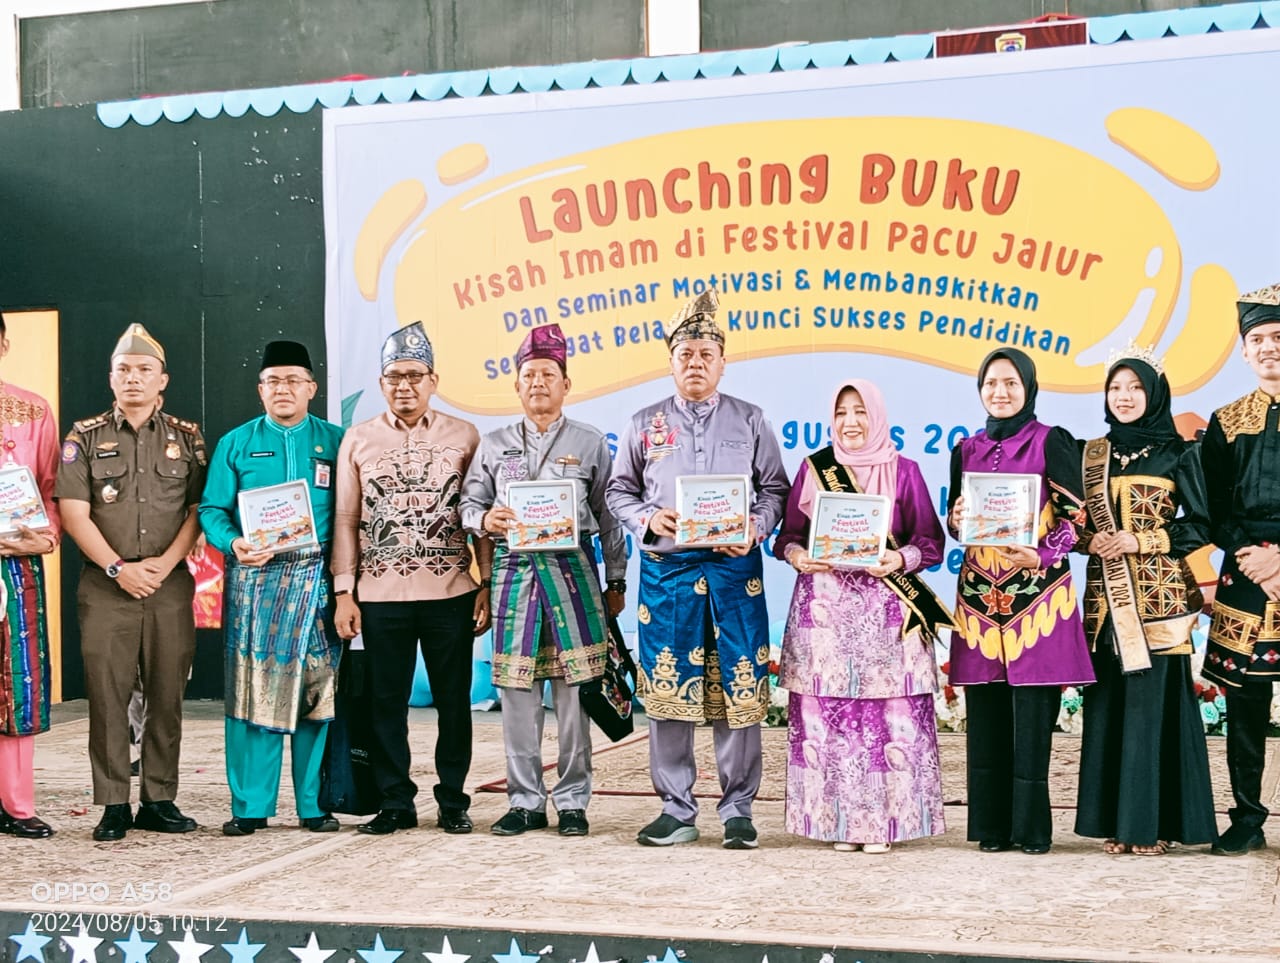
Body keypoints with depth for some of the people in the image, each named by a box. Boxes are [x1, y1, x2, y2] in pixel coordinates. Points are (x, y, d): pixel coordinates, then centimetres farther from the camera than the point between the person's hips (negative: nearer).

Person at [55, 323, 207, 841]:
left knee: (166, 696, 4)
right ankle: (113, 806, 6)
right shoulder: (85, 438, 6)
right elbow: (74, 513, -2)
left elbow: (200, 509, 5)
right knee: (107, 696, -1)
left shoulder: (187, 438, 9)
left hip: (171, 585, 1)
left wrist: (165, 564, -9)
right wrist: (119, 568, -11)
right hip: (106, 585, -1)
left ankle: (159, 802, 12)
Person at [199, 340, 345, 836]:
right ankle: (250, 806, 6)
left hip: (316, 580, 0)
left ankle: (314, 805, 10)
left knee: (317, 689, 2)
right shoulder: (236, 444, 9)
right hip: (255, 578, 0)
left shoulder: (335, 442, 8)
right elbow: (212, 509, 4)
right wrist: (233, 543, -16)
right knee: (252, 689, -2)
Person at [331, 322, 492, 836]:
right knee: (386, 702, 5)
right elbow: (345, 520, 7)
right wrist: (343, 593, 1)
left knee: (454, 700, 5)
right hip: (380, 595, 1)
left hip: (451, 594, -1)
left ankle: (453, 802, 16)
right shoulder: (358, 440, 7)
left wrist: (487, 585, -1)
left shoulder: (464, 436, 5)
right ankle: (395, 803, 16)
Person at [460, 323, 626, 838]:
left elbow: (608, 516, 10)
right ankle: (525, 801, 12)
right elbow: (468, 503, 13)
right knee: (516, 689, 2)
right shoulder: (494, 445, 12)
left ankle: (572, 801, 8)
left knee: (572, 690, -1)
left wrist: (616, 581, 8)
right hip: (514, 568, 2)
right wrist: (485, 518, -11)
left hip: (572, 568, -1)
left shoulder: (589, 443, 8)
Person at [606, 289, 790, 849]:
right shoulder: (645, 424, 11)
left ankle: (737, 810, 9)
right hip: (666, 568, 1)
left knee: (738, 688, -1)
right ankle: (677, 810, 12)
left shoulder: (749, 421, 10)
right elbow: (618, 491, 13)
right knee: (666, 687, 1)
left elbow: (775, 489, 10)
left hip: (734, 568, -1)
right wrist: (648, 519, -6)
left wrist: (757, 528, -8)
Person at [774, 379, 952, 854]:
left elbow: (931, 541, 4)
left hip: (886, 613, -1)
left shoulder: (903, 471, 6)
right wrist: (797, 556, -11)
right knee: (828, 714, -1)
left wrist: (901, 558, -14)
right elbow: (789, 534, 10)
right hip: (824, 608, 1)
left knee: (889, 714, -5)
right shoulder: (813, 468, 10)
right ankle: (839, 820, 9)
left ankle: (882, 821, 5)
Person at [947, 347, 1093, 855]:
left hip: (1037, 592, -4)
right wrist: (958, 519, -6)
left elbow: (1074, 516, -3)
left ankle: (1032, 826, 4)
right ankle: (992, 825, 11)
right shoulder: (966, 450, 14)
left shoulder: (1052, 443, 1)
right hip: (980, 594, 4)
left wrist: (1041, 555, -19)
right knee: (986, 714, 4)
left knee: (1031, 713, -4)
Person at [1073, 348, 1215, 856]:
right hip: (1107, 595, 4)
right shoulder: (1091, 454, 12)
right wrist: (1091, 541, -8)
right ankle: (1117, 820, 9)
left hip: (1159, 595, -3)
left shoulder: (1179, 453, 1)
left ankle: (1154, 820, 2)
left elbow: (1199, 526, -2)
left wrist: (1141, 540, -12)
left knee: (1154, 700, -5)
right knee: (1110, 702, 2)